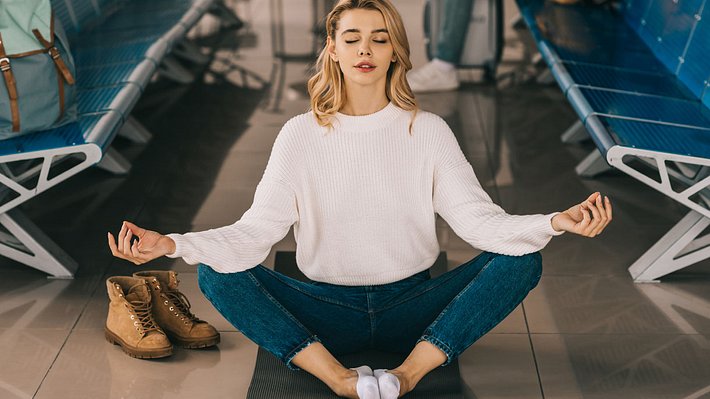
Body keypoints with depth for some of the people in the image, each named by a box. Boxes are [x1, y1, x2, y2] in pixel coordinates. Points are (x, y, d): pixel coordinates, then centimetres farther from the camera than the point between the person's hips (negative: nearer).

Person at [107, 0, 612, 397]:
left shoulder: (428, 130, 0)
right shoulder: (302, 134, -1)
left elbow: (477, 217, -10)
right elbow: (257, 229, -10)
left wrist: (555, 223, -29)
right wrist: (171, 244, -27)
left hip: (411, 306, 1)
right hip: (327, 311, 0)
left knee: (523, 261, -21)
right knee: (217, 273, -23)